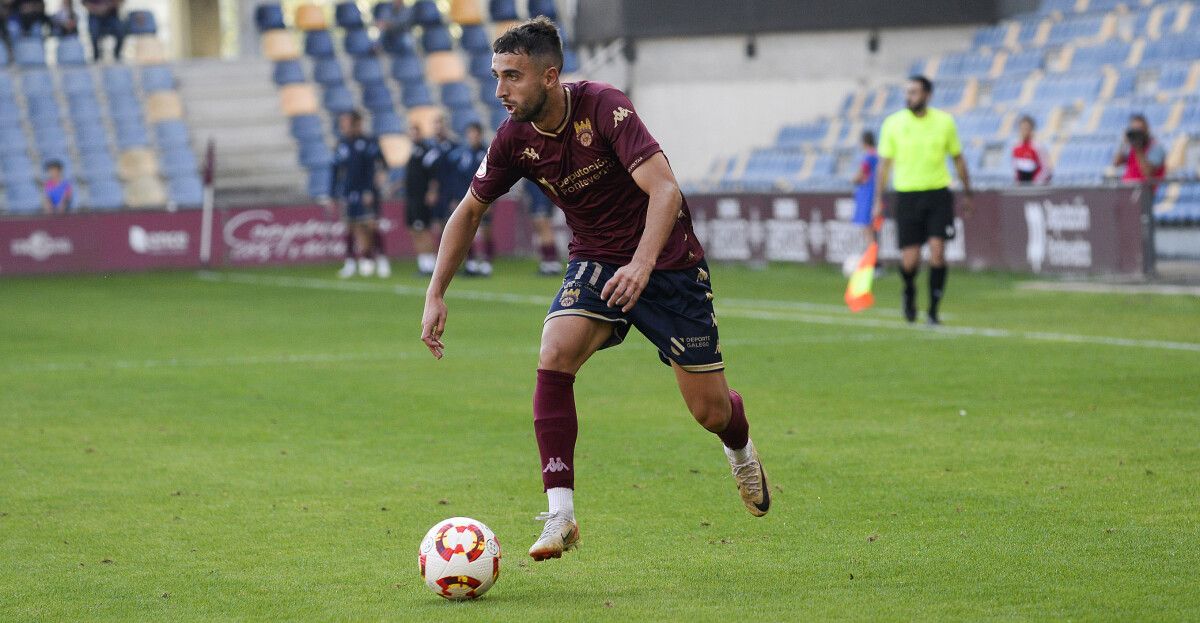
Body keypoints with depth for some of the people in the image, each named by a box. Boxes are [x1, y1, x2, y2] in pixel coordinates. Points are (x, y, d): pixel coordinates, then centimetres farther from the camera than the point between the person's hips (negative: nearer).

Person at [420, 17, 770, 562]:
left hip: (668, 262, -4)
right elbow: (469, 211, 6)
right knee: (553, 357, -25)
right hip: (595, 264, 4)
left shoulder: (603, 107, -26)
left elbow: (665, 189, -34)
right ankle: (560, 516, -23)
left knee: (710, 410, 0)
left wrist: (642, 264, -48)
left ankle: (740, 447, 40)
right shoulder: (515, 139, -9)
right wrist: (435, 295, -1)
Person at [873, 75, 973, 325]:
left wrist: (967, 193, 15)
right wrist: (879, 200, 1)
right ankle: (909, 292, 31)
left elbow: (958, 159, 12)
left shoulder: (944, 121, 1)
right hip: (907, 195, 0)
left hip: (938, 194, 0)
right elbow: (885, 163, 5)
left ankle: (933, 311, -1)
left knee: (937, 251, -12)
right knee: (909, 260, -3)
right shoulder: (893, 123, 0)